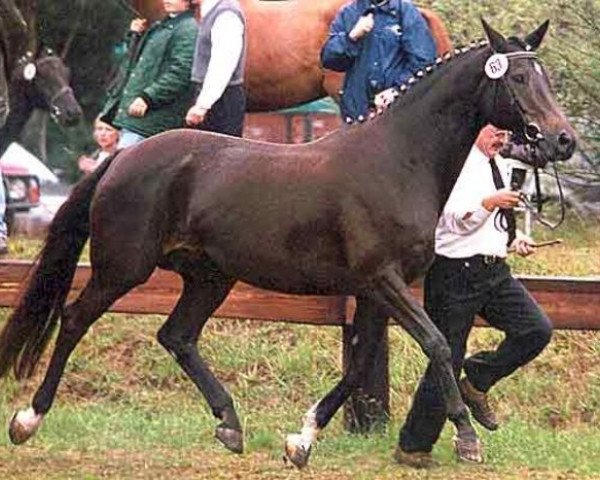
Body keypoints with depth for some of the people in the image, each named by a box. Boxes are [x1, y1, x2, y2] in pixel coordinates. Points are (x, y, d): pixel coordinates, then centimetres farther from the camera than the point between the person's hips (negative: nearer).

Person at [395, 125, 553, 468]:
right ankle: (413, 447, 9)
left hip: (495, 272, 8)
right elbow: (455, 219, -20)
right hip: (456, 273, -8)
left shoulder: (499, 166, 15)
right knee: (446, 362, -3)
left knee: (537, 329, -9)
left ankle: (477, 382, 11)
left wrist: (514, 239, 11)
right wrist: (490, 203, -34)